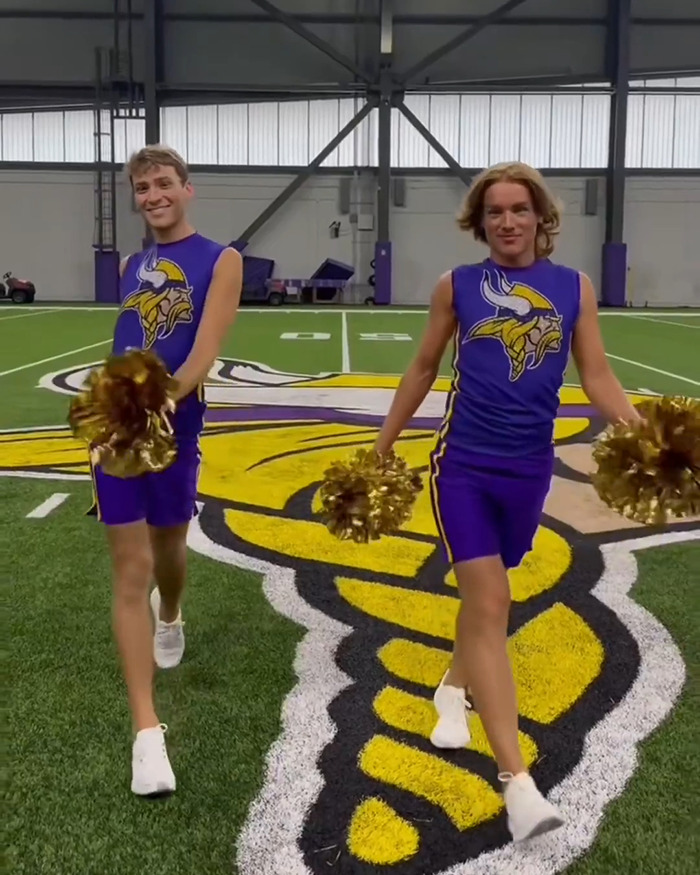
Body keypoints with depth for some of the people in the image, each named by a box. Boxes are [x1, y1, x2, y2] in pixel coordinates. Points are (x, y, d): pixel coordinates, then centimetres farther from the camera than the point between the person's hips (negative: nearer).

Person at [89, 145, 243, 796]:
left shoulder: (220, 261, -4)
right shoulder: (129, 266, 11)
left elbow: (203, 354, -17)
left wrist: (159, 405, -32)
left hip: (175, 431, -2)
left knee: (169, 549, 19)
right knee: (131, 572, -3)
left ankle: (170, 619, 55)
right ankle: (147, 732, -1)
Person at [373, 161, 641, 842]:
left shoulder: (575, 288, 4)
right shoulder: (457, 286, 1)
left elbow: (597, 375, 1)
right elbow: (424, 367, 10)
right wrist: (382, 444, 14)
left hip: (529, 469, 3)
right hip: (463, 465, -2)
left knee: (485, 593, 19)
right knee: (489, 604, -11)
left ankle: (454, 689, 49)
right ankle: (517, 780, -12)